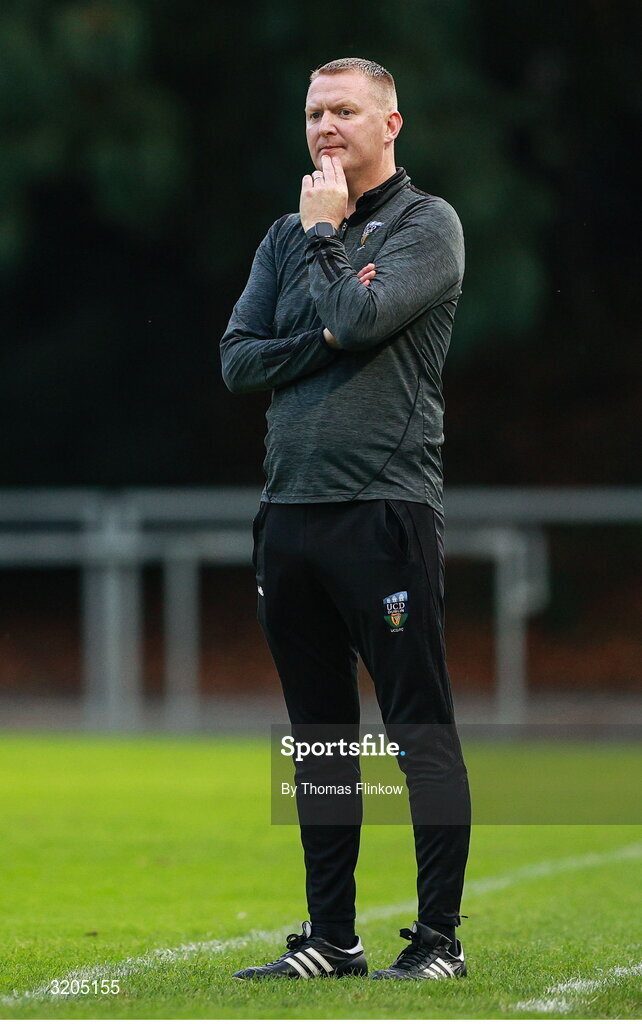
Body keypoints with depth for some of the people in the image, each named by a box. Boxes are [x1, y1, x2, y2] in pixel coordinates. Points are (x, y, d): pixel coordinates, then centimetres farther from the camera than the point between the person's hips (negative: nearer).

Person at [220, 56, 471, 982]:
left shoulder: (427, 225, 0)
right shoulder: (289, 236, 18)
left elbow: (358, 315, -16)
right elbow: (238, 359, 9)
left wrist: (323, 232, -2)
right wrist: (320, 341, -7)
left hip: (385, 508, -6)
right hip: (289, 511, 6)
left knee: (420, 730, -5)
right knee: (320, 735, 10)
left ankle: (440, 939, -3)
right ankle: (331, 938, 15)